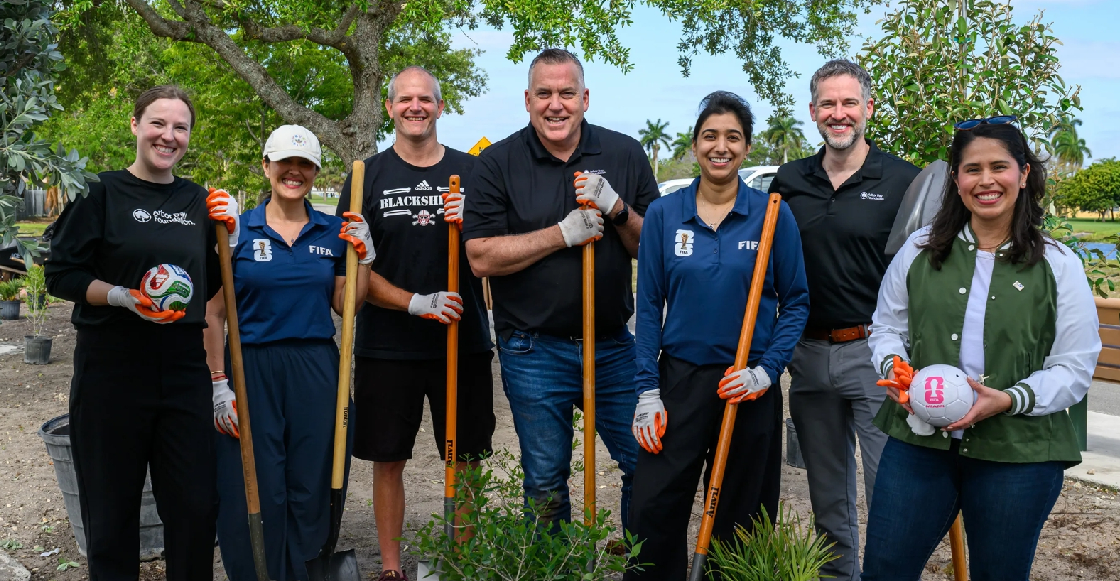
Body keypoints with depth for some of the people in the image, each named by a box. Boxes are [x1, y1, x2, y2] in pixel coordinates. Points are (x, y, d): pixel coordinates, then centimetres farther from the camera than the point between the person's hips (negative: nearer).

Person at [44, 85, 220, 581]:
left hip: (184, 368, 3)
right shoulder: (102, 192, -1)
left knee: (196, 505, 5)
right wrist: (124, 297, -19)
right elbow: (61, 274, -4)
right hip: (112, 368, -3)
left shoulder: (198, 201, 11)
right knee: (112, 505, 8)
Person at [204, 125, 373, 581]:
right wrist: (219, 384, -5)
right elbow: (214, 314, 0)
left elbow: (345, 306, 10)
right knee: (255, 492, 3)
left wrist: (364, 256, -2)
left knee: (309, 489, 9)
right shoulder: (238, 229, 0)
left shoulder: (335, 232, 7)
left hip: (316, 371, 2)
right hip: (252, 370, -2)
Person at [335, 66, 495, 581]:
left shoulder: (470, 172, 6)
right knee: (388, 460, 7)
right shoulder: (368, 177, 3)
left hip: (463, 341, 1)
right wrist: (416, 303, -16)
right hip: (387, 346, -1)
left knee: (466, 459, 7)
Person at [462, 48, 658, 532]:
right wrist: (563, 233, -17)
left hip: (613, 344, 2)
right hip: (534, 353, -2)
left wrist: (616, 209, -15)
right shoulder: (498, 163, -3)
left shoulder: (625, 155, 4)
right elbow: (481, 257, -11)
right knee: (545, 482, 11)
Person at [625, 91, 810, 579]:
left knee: (739, 519, 11)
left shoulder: (772, 214, -2)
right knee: (654, 512, -1)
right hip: (679, 379, 1)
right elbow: (649, 306, 2)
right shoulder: (663, 214, 0)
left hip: (749, 387, 0)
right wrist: (647, 391, -3)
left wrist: (767, 371, -10)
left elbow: (796, 301, 2)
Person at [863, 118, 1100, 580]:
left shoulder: (1058, 265, 0)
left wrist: (1010, 399, -19)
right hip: (918, 442, 1)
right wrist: (894, 366, -9)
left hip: (1018, 454, -1)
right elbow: (885, 327, 12)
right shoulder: (921, 249, 5)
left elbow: (1075, 367, -3)